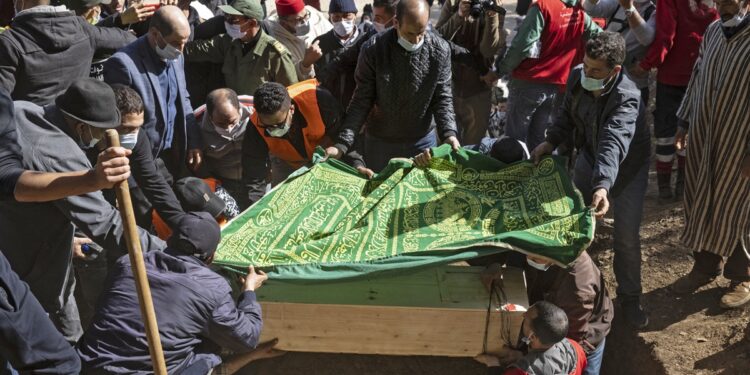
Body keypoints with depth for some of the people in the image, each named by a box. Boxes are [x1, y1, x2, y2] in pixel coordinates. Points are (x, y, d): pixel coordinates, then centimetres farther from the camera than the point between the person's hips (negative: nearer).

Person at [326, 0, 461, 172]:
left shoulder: (440, 50, -13)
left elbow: (442, 98, -7)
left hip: (423, 141, 1)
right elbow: (362, 101, -14)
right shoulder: (372, 49, -18)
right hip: (380, 141, -1)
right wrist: (342, 144, -22)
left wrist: (449, 133, -24)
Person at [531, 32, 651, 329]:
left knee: (627, 237, -2)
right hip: (589, 157, 5)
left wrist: (603, 187, -65)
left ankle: (630, 297, 20)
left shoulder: (626, 98, -36)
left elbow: (613, 145, -52)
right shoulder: (577, 77, -18)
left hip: (627, 167, -5)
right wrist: (550, 141, -12)